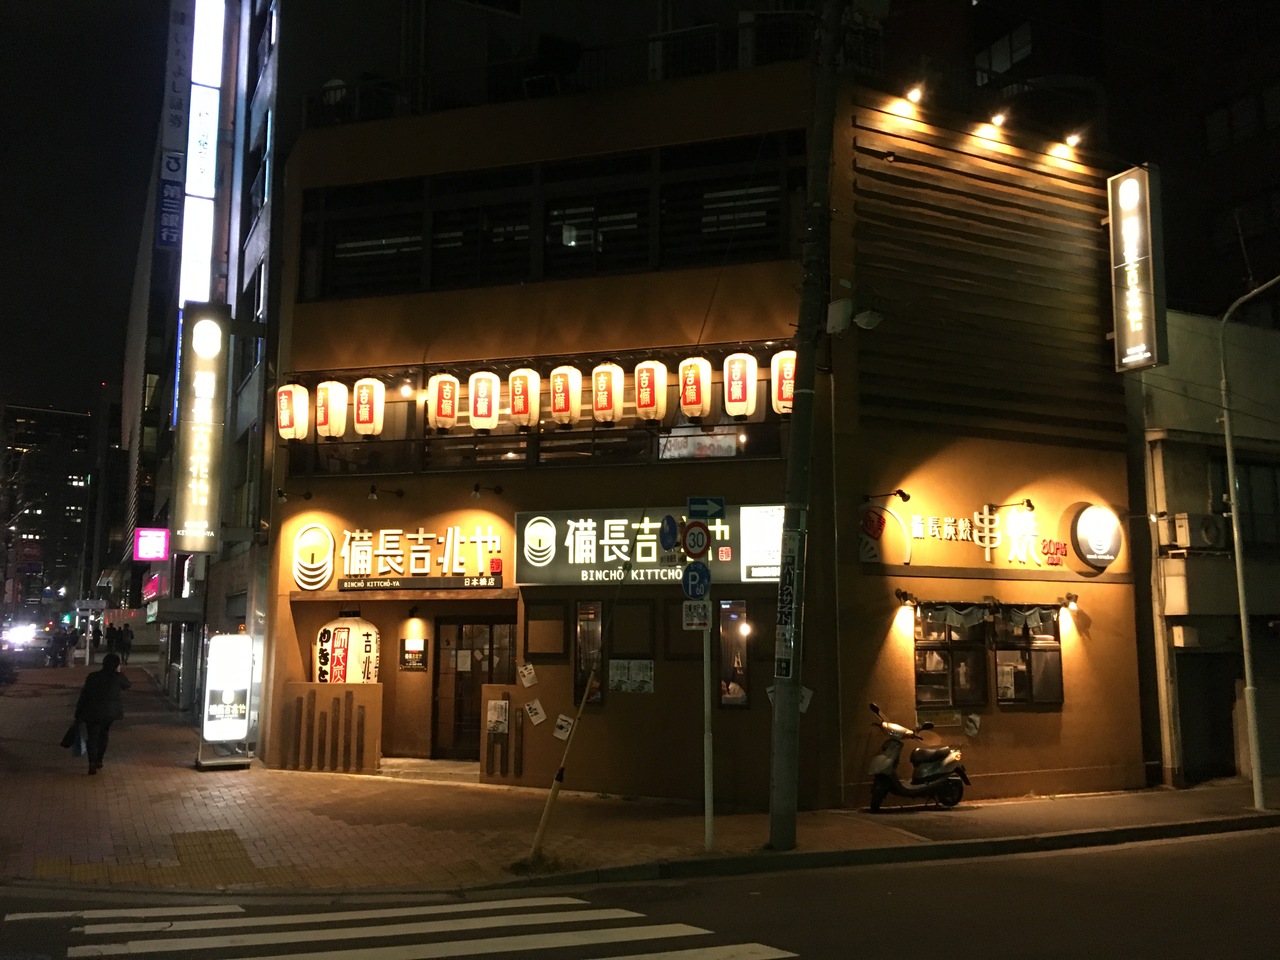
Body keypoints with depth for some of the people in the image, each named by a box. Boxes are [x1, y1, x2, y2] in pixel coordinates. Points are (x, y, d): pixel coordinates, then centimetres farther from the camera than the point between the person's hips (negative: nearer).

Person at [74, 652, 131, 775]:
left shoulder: (92, 676, -5)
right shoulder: (118, 677, -6)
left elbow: (84, 695, -3)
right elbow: (128, 685, 14)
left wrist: (79, 712, 4)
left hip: (92, 712, -1)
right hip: (110, 712, 1)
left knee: (92, 737, 2)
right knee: (103, 735, 20)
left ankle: (92, 763, -11)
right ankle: (99, 761, 27)